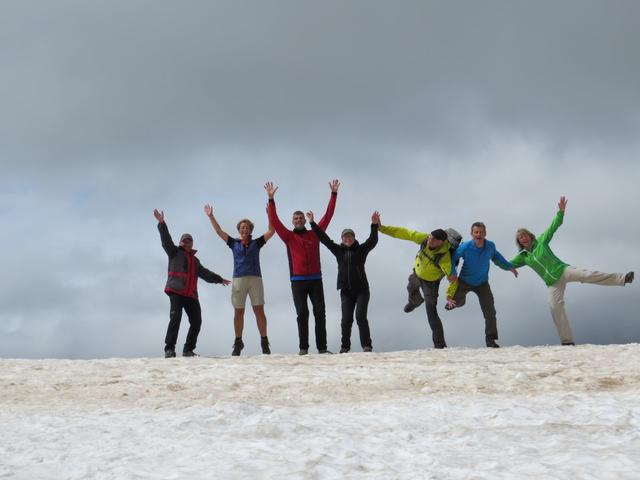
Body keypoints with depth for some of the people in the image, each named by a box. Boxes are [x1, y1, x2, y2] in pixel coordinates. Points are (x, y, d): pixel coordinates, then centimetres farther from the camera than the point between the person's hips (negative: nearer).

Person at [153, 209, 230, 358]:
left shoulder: (195, 260, 28)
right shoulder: (175, 252, 11)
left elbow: (204, 273, 40)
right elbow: (166, 240, -4)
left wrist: (219, 279, 45)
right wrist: (162, 224, -18)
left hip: (191, 294, 7)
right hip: (176, 291, -7)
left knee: (196, 322, 3)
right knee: (175, 318, -20)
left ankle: (188, 350, 14)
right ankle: (169, 349, -22)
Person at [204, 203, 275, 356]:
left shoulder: (256, 243, 13)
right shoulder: (234, 243, 14)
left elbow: (271, 231, 7)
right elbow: (219, 231, 13)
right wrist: (211, 216, 8)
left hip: (255, 279, -1)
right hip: (238, 279, 1)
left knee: (259, 310, -5)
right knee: (238, 312, 2)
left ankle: (264, 342, -4)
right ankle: (238, 342, 9)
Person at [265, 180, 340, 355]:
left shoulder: (315, 234, 10)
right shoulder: (289, 237, 6)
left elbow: (327, 215, 10)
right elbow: (275, 221, -2)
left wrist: (334, 194, 7)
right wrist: (271, 199, -9)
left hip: (315, 279, 1)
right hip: (298, 281, -1)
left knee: (320, 312, -1)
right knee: (302, 313, -3)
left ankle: (322, 346, 1)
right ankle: (303, 347, -2)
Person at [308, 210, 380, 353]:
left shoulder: (361, 249, 3)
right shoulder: (339, 250, 9)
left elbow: (373, 241, -13)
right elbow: (324, 238, 6)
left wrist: (374, 225, -28)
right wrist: (312, 223, 1)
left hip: (361, 290, -2)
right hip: (346, 291, 2)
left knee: (361, 317, -13)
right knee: (346, 320, -1)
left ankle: (366, 345, -10)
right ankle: (345, 346, 13)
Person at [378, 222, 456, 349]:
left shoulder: (445, 257, -42)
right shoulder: (424, 239, -30)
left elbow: (452, 276, -39)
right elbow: (405, 233, -21)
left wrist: (450, 294, -54)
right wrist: (383, 228, -21)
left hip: (431, 281, -6)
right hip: (417, 273, 6)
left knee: (431, 313, -12)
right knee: (411, 289, 37)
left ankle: (440, 345, -4)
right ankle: (415, 301, 75)